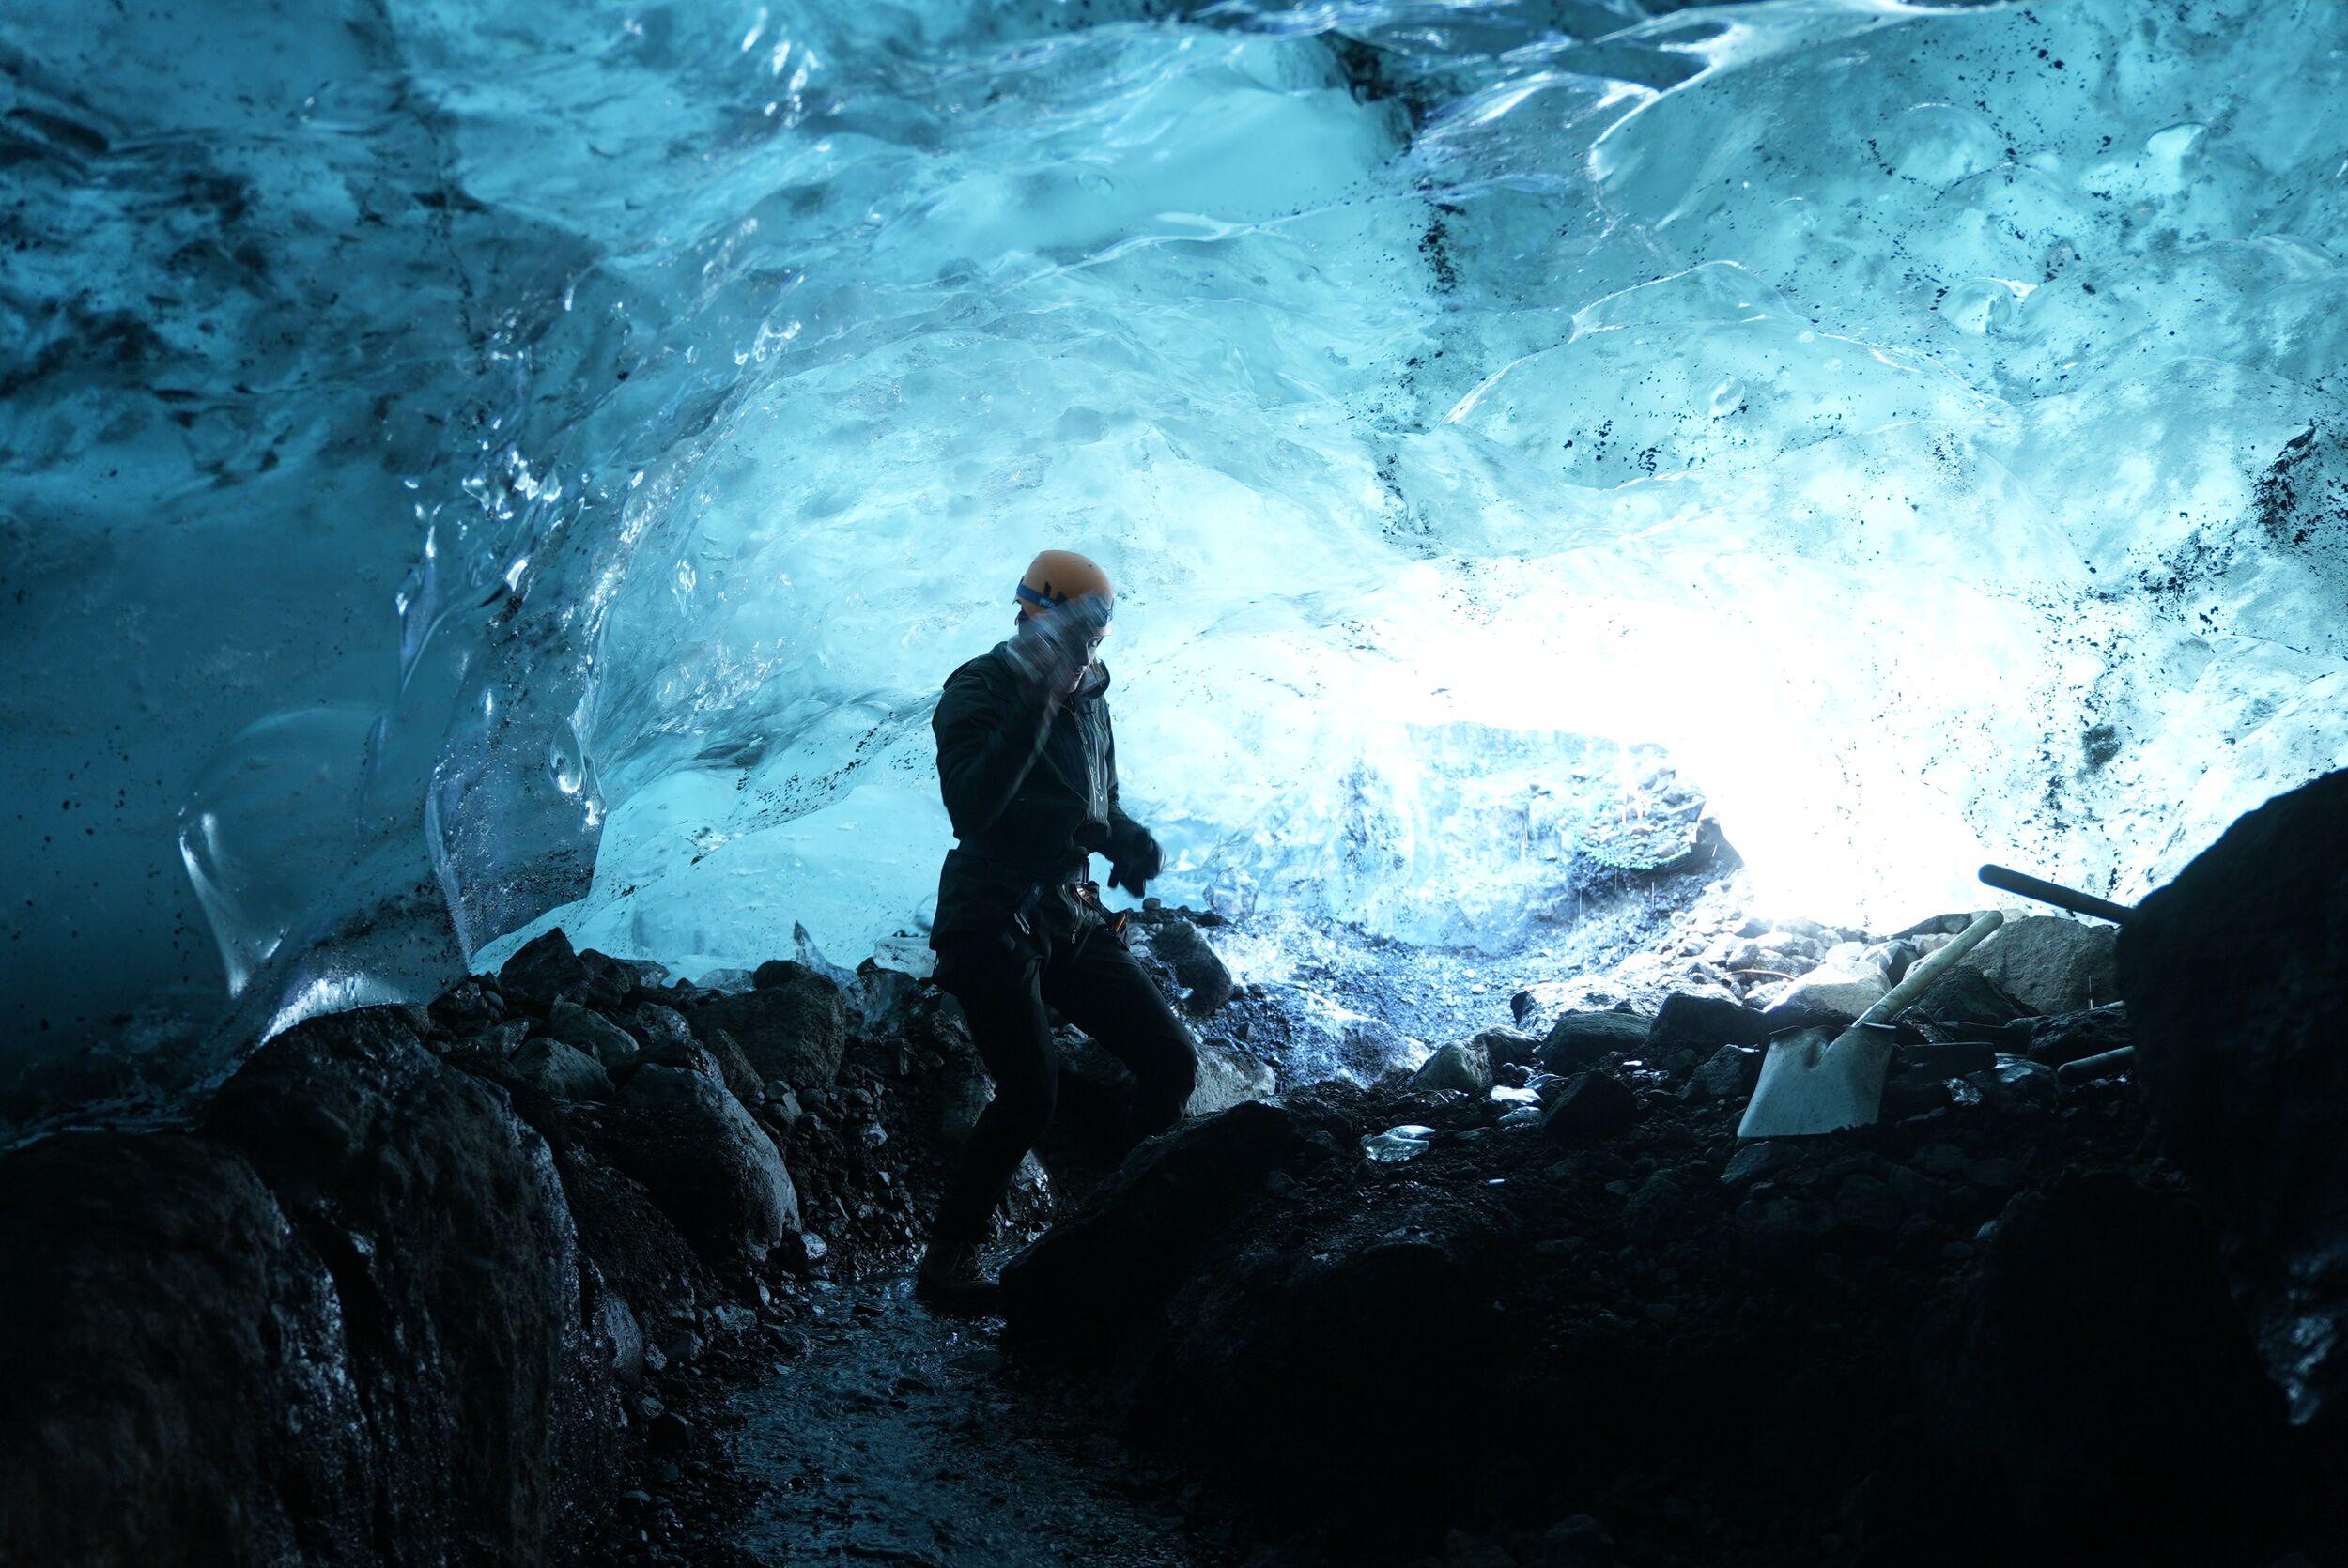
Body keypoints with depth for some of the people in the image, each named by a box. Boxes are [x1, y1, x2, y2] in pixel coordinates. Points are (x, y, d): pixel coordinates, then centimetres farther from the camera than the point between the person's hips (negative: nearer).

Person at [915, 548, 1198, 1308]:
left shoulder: (1088, 698, 14)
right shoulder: (979, 691, -9)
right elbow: (972, 807, -26)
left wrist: (1129, 841, 1)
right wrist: (1033, 706, -29)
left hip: (1070, 917, 8)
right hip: (994, 922, -7)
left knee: (1171, 1060, -2)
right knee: (1031, 1090, -19)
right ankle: (947, 1261, -6)